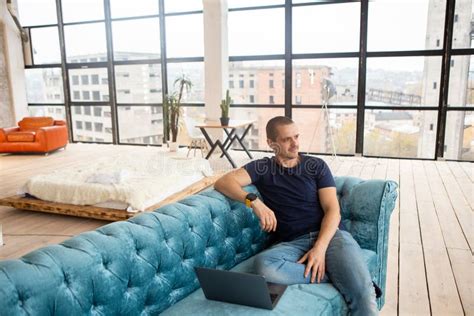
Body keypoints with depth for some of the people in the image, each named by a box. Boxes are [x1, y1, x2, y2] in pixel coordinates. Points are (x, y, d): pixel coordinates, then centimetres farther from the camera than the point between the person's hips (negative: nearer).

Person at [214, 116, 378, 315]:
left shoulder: (317, 165, 12)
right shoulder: (262, 168, 13)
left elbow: (333, 210, 2)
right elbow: (223, 183, -1)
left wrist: (320, 247, -16)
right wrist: (254, 201, -20)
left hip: (329, 235, -2)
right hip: (292, 242, 2)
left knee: (362, 294, -31)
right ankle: (339, 276, -19)